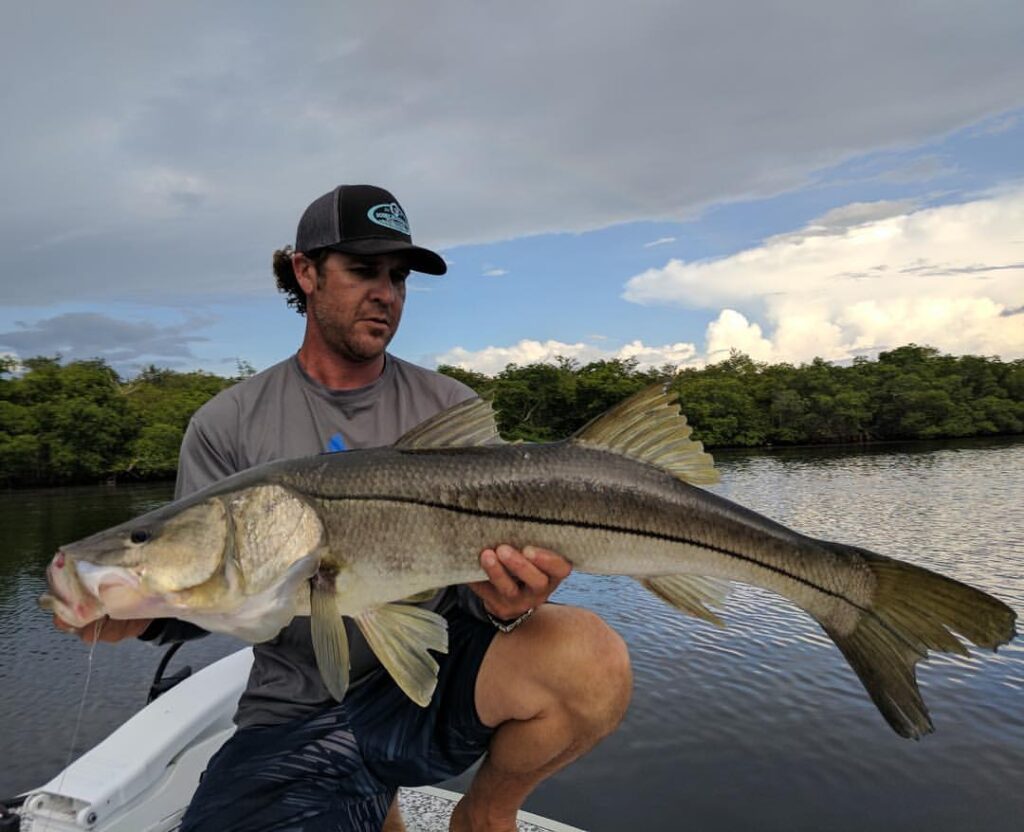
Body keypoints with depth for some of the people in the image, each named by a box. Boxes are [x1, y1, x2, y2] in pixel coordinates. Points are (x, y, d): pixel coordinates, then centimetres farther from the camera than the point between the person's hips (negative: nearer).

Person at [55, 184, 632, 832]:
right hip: (297, 714, 1)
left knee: (592, 660, -27)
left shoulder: (453, 410, 3)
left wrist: (508, 602, -25)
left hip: (435, 674, 0)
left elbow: (483, 563, -2)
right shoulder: (228, 426, 2)